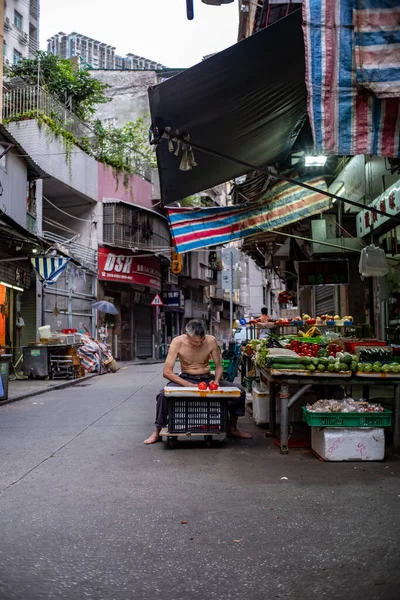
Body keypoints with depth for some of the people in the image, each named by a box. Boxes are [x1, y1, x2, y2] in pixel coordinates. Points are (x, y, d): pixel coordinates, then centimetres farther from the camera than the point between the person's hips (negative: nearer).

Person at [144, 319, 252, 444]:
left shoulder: (211, 341, -12)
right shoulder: (178, 342, -18)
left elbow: (218, 366, 0)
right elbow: (167, 372, -20)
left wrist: (216, 381, -22)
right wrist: (189, 385, -31)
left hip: (207, 379, 2)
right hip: (185, 379, -2)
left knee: (240, 391, -14)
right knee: (164, 394, -33)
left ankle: (232, 429, 8)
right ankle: (157, 432, -10)